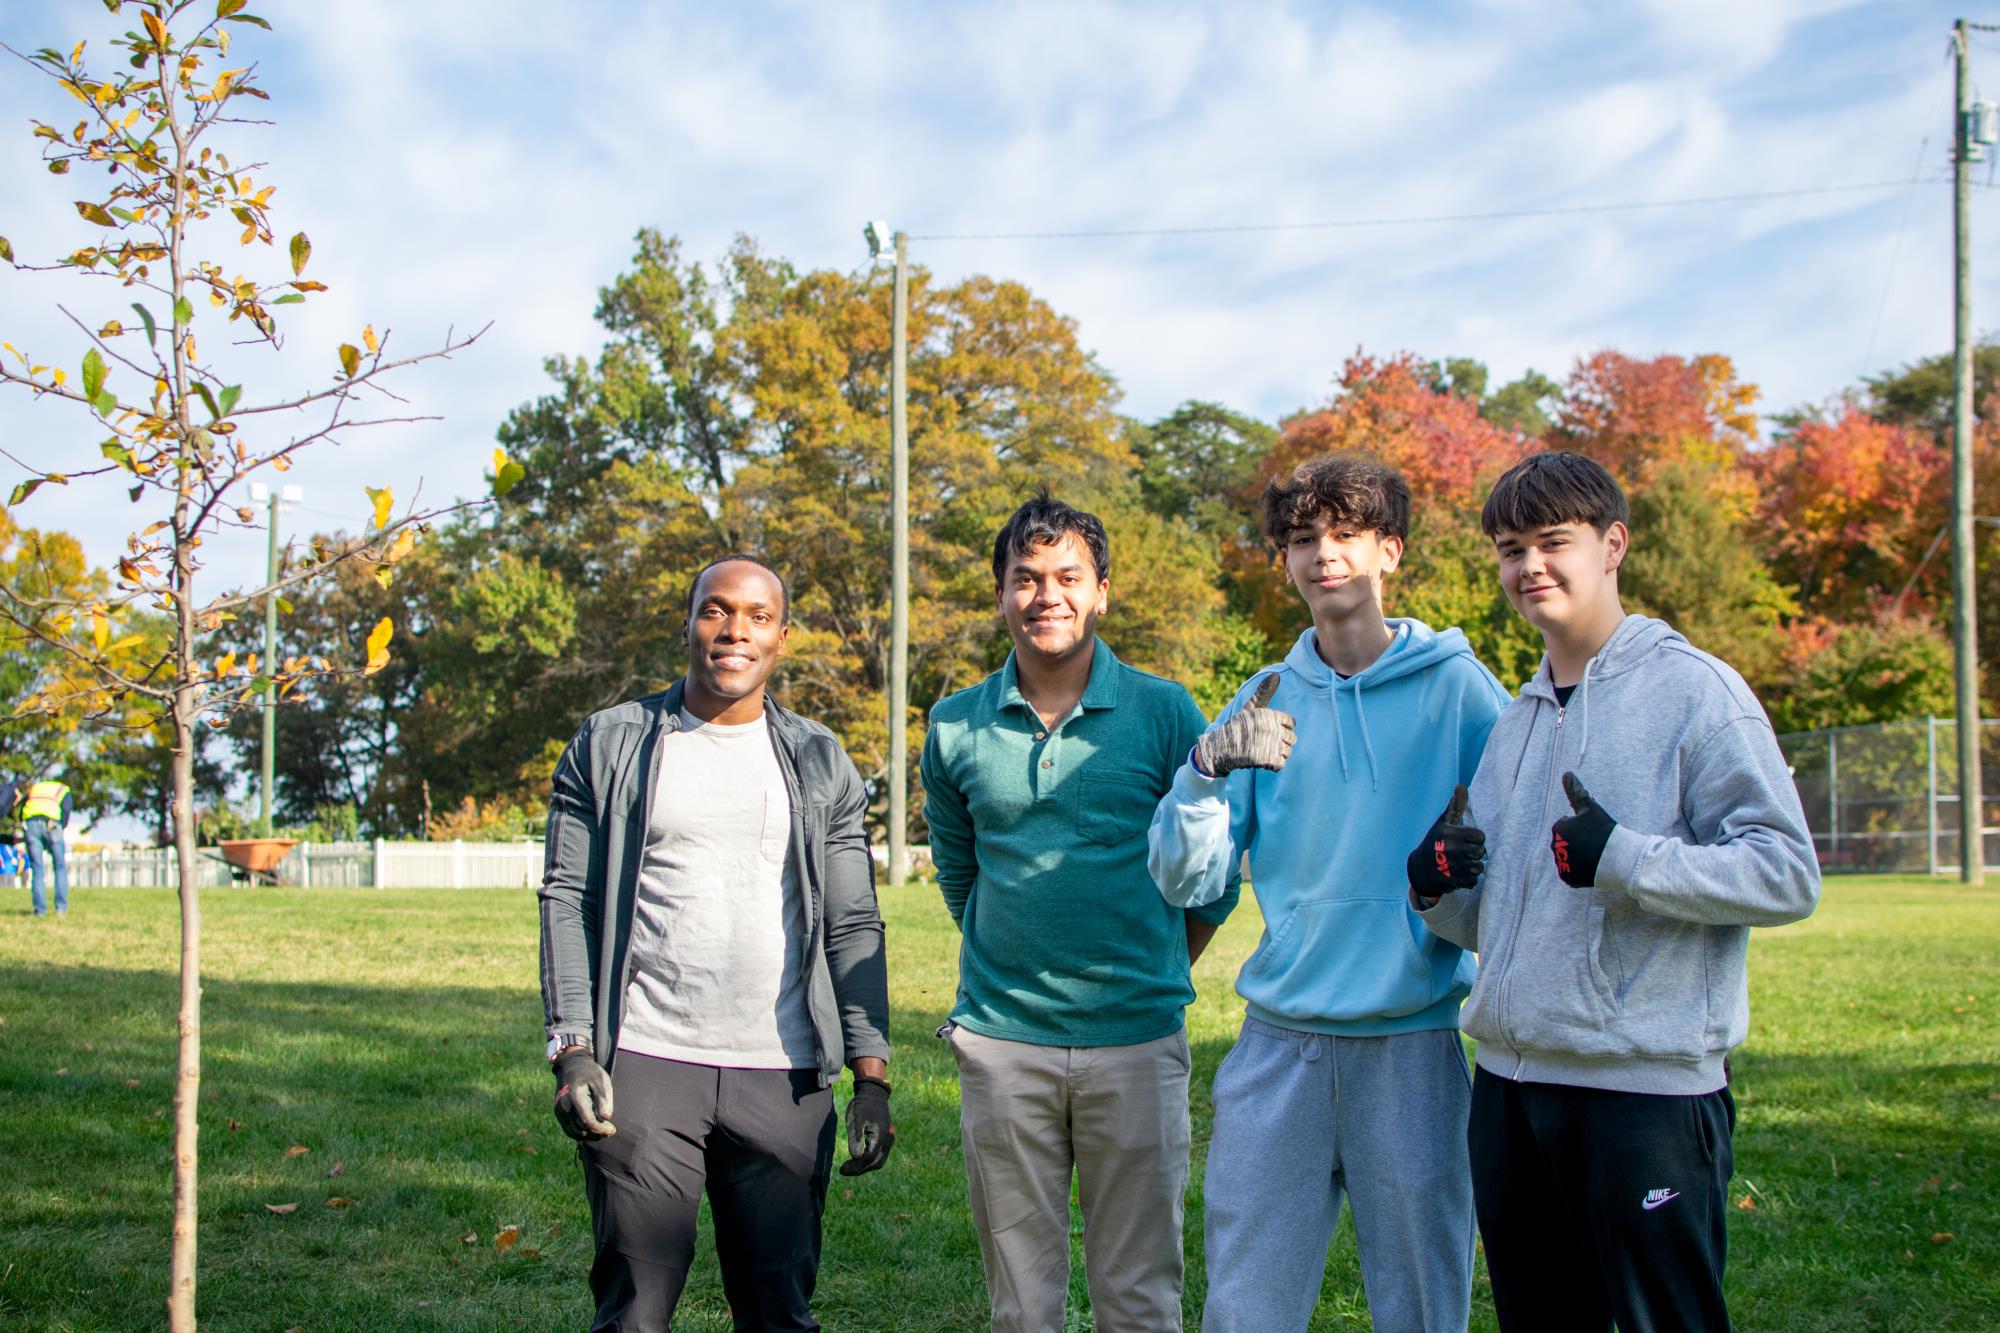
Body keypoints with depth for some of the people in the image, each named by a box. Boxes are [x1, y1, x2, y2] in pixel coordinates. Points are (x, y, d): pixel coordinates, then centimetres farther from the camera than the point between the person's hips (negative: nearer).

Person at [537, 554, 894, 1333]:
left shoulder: (820, 763, 11)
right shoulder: (610, 746, 7)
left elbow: (854, 926, 8)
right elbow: (567, 900, 4)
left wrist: (871, 1075, 0)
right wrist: (572, 1048, -7)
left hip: (784, 1079, 2)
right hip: (643, 1066, -2)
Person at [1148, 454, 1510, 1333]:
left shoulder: (1455, 686, -2)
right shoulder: (1265, 702, 8)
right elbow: (1186, 880, 3)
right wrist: (1209, 770, -13)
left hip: (1413, 1041, -2)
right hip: (1279, 1040, 3)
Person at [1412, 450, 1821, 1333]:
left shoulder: (1693, 688, -5)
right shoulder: (1514, 722, 17)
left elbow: (1787, 873, -13)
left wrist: (1623, 857, -24)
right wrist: (1436, 890, 2)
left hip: (1648, 1087, -7)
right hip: (1509, 1084, 7)